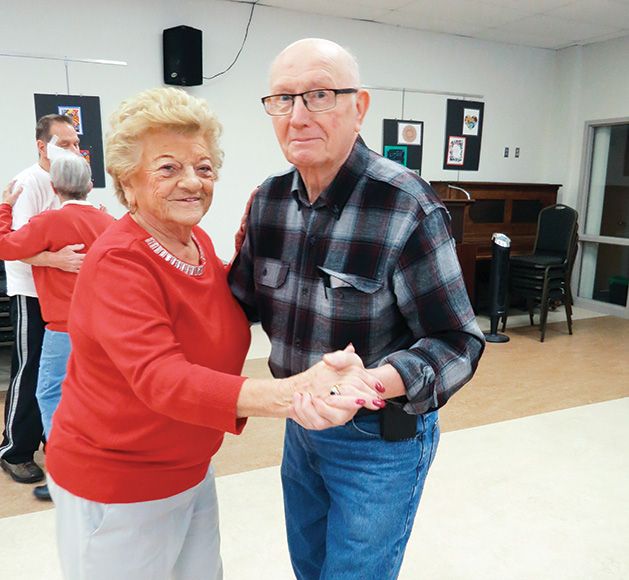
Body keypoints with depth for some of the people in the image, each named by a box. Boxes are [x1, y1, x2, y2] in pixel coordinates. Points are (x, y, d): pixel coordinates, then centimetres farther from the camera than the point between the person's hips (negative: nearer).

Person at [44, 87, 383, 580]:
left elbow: (225, 297, 18)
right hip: (116, 487, -7)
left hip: (190, 467, 8)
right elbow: (162, 379, -38)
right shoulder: (118, 262, -25)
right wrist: (291, 394, -50)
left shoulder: (198, 242, 0)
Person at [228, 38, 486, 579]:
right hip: (301, 422, 6)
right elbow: (243, 299, 7)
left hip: (382, 438, -6)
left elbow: (457, 341, -23)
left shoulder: (408, 208, -24)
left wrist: (374, 382, -41)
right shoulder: (269, 200, -4)